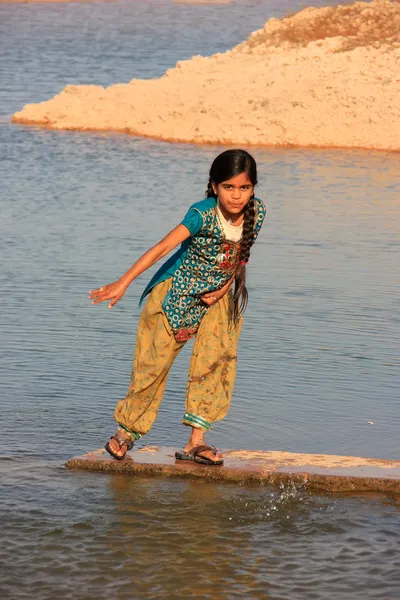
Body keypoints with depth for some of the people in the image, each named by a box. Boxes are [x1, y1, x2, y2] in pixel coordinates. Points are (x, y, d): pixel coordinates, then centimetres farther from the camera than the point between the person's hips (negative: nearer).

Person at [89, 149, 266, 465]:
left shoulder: (257, 212, -11)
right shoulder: (203, 214, -27)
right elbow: (163, 247, -33)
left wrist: (223, 288, -8)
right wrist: (123, 282, -40)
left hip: (217, 295, 4)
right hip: (178, 291, -4)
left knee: (219, 355, -12)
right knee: (155, 360, 0)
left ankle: (196, 441, -7)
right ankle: (128, 429, 19)